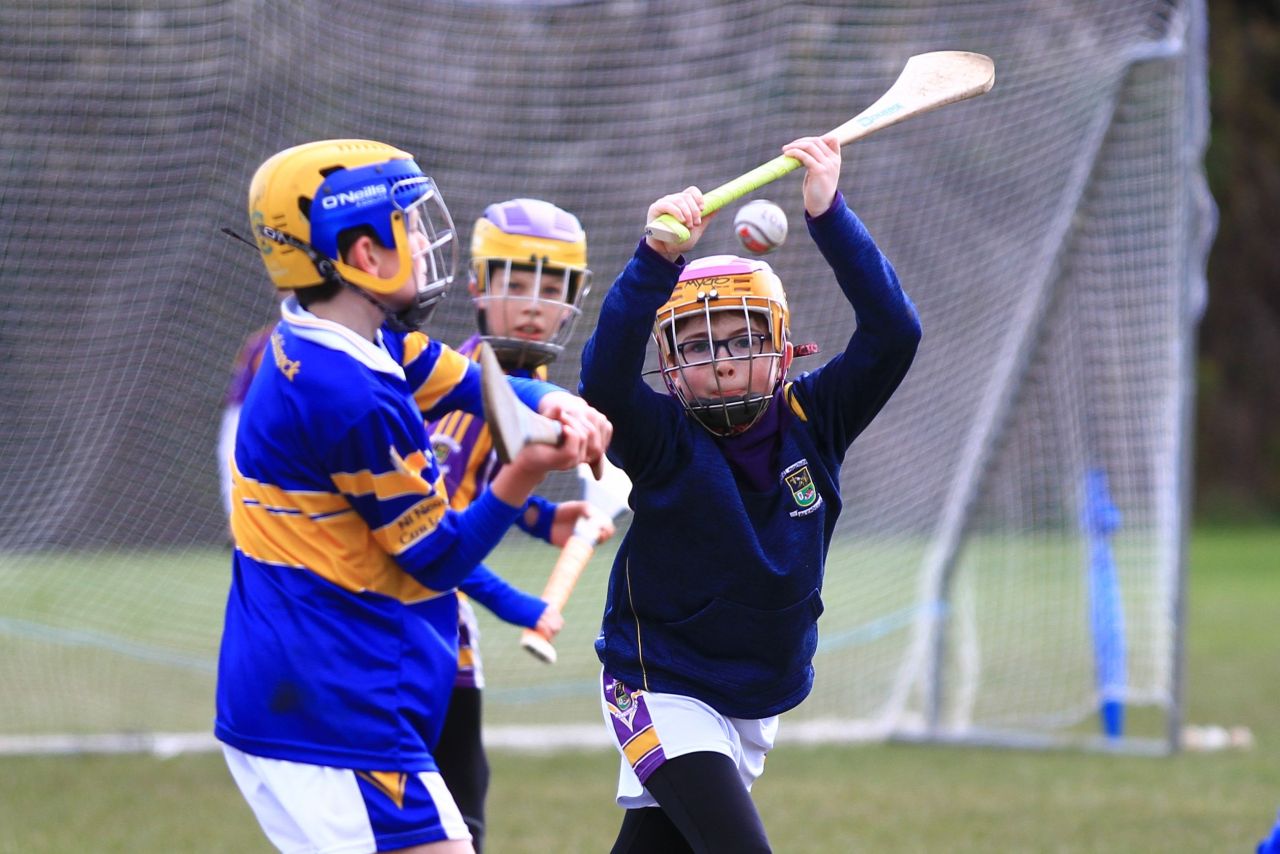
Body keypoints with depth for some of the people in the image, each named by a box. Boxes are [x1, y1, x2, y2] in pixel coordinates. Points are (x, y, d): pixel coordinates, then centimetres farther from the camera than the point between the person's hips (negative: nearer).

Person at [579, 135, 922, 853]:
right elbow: (606, 376, -33)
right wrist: (659, 258, -45)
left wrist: (828, 215, -24)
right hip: (665, 692, -5)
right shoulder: (665, 439, -13)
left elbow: (893, 335, -15)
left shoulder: (812, 422, -3)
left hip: (760, 707, 5)